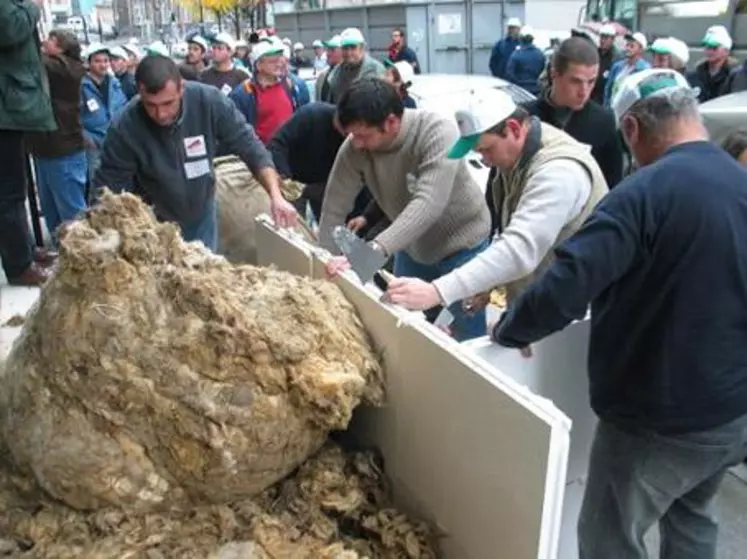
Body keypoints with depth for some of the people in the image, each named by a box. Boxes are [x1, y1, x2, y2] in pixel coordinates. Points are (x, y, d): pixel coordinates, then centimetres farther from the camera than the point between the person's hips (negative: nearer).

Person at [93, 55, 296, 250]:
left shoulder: (209, 101, -24)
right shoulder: (125, 129, -26)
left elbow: (249, 147, -18)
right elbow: (107, 190, -19)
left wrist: (276, 196, -30)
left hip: (202, 215, 2)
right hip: (155, 222, -2)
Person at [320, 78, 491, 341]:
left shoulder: (438, 132, -31)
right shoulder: (353, 148, -18)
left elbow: (428, 204, -42)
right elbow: (334, 209, -12)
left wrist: (374, 250, -51)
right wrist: (326, 261, -18)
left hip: (462, 246, -4)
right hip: (412, 248, 5)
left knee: (468, 341, 3)